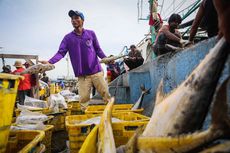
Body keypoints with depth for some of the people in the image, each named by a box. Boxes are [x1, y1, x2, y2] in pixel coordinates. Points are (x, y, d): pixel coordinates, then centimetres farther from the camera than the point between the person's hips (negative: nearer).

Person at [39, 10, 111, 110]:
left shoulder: (91, 33, 7)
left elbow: (98, 49, 11)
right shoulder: (68, 37, 6)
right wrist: (49, 62, -19)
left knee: (105, 94, 5)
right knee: (83, 99, -3)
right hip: (82, 75, 0)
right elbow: (61, 52, -3)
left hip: (96, 72, 0)